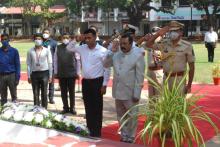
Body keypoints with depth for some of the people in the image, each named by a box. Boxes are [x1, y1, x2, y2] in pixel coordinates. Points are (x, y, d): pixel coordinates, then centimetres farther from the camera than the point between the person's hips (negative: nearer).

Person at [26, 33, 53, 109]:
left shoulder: (47, 50, 2)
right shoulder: (30, 51, 5)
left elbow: (50, 63, 4)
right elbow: (28, 64, 7)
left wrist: (50, 76, 1)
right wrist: (29, 76, 3)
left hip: (44, 73, -1)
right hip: (34, 73, 1)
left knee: (44, 93, 2)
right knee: (35, 94, 5)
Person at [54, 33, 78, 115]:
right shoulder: (58, 48, 3)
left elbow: (77, 60, -1)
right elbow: (55, 60, 7)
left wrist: (77, 72, -1)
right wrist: (56, 72, 5)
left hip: (71, 73, -2)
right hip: (61, 74, 2)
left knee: (72, 91, 8)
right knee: (63, 92, 10)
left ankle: (72, 108, 20)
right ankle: (65, 107, 22)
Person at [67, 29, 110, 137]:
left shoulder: (102, 51, -10)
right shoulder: (82, 48, 4)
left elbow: (107, 69, -9)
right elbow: (69, 48, 17)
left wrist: (104, 85, -12)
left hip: (97, 82, -5)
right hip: (85, 81, 5)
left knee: (97, 108, 2)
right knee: (88, 107, 12)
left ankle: (97, 132, 11)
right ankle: (89, 130, 23)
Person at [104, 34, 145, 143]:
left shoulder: (138, 56, -11)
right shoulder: (116, 55, 4)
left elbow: (140, 77, -12)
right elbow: (106, 65, 8)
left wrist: (137, 93, -15)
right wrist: (112, 51, -3)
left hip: (130, 92, -5)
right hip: (118, 91, 5)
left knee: (131, 116, 7)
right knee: (121, 115, 16)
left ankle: (131, 137, 21)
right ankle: (124, 135, 30)